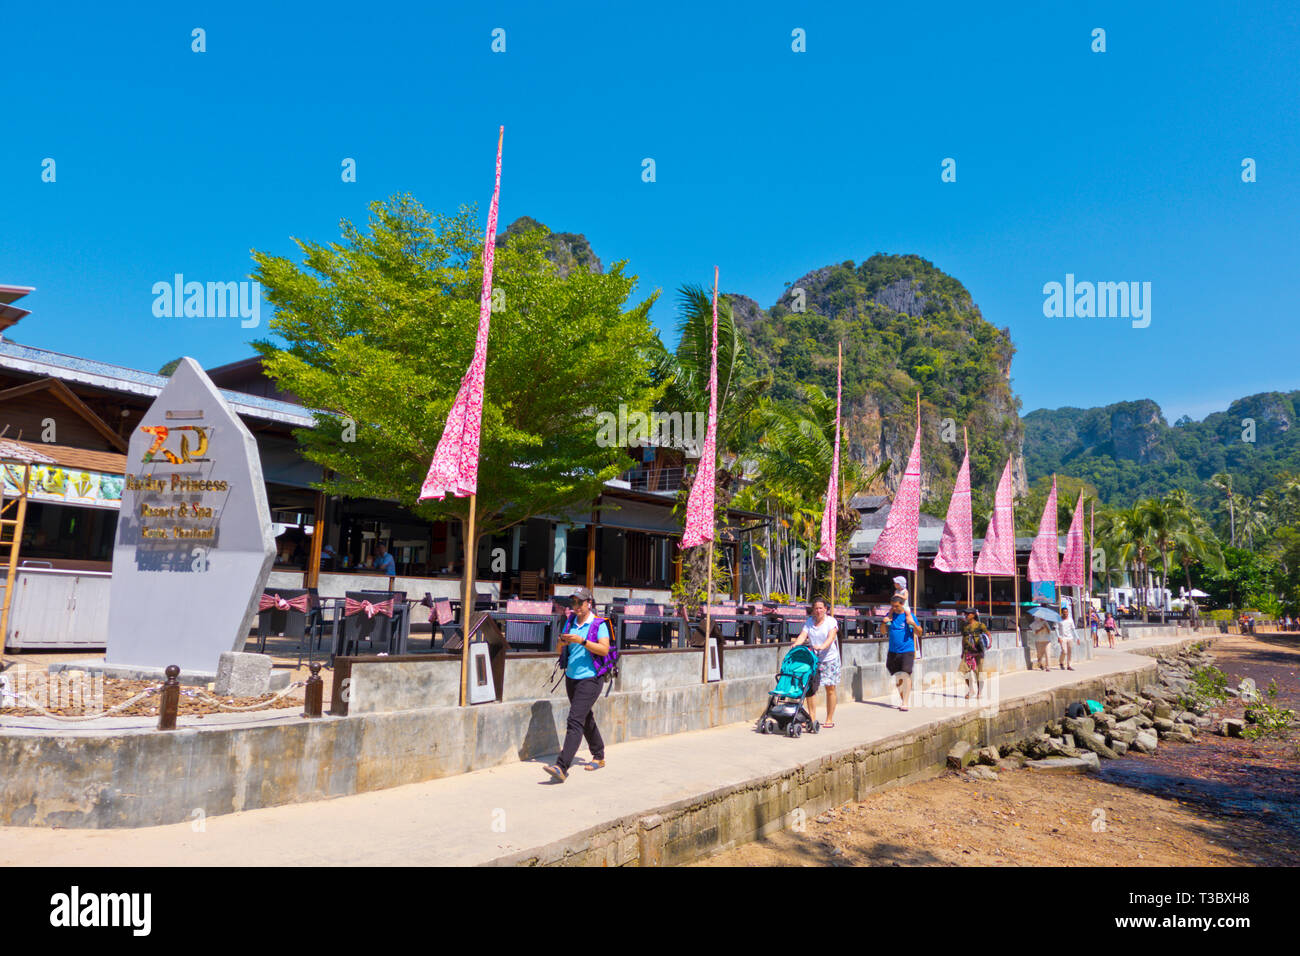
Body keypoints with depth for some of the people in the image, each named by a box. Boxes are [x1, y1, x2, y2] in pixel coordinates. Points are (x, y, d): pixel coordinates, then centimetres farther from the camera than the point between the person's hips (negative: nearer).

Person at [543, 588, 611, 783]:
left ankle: (561, 767, -23)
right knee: (586, 718, 19)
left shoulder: (599, 624, -8)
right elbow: (560, 651, 12)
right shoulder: (570, 621, 9)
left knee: (575, 720, -16)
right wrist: (562, 643, -11)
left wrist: (581, 641, -28)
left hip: (590, 679, -7)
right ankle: (599, 757, 36)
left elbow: (604, 650, -20)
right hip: (571, 677, 7)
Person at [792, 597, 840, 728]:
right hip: (812, 658, 3)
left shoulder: (831, 621, -4)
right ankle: (812, 718, 7)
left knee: (830, 688, 1)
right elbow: (802, 635, -6)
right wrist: (796, 644, -27)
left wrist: (822, 646, -37)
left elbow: (831, 637, -19)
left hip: (829, 658, -3)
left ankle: (829, 720, 10)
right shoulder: (809, 622, 7)